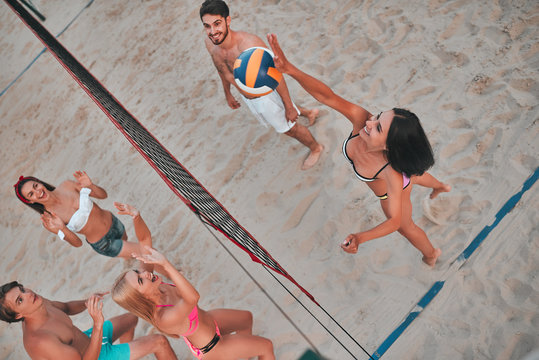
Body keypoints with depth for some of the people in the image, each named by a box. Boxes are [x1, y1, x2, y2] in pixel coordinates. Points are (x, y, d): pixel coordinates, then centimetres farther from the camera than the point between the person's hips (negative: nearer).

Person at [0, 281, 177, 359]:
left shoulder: (36, 303, -15)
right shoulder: (38, 341, -41)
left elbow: (66, 308, 8)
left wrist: (87, 303, -12)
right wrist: (98, 323, -47)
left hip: (86, 339, 8)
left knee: (131, 319, 27)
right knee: (159, 342, -10)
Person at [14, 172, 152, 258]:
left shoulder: (67, 185, -18)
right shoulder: (48, 219, -25)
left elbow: (103, 195, -8)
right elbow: (77, 243, -18)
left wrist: (91, 186, -31)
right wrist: (62, 229, -39)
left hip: (113, 222, 4)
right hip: (103, 244, -4)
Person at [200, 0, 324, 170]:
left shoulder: (250, 45, -39)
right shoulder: (210, 43, -18)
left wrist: (289, 106, -19)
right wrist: (228, 94, 18)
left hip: (267, 95, -7)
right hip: (246, 97, 7)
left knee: (290, 129, 17)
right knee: (276, 121, 33)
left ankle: (316, 148, 48)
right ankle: (309, 113, 61)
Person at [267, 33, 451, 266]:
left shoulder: (392, 172, -50)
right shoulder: (361, 118, -43)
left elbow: (395, 220, -41)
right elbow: (327, 96, -52)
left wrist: (361, 237, -56)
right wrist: (290, 69, -67)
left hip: (390, 192, -4)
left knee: (405, 227, 29)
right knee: (413, 175, 41)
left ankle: (432, 253, 66)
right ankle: (441, 187, 79)